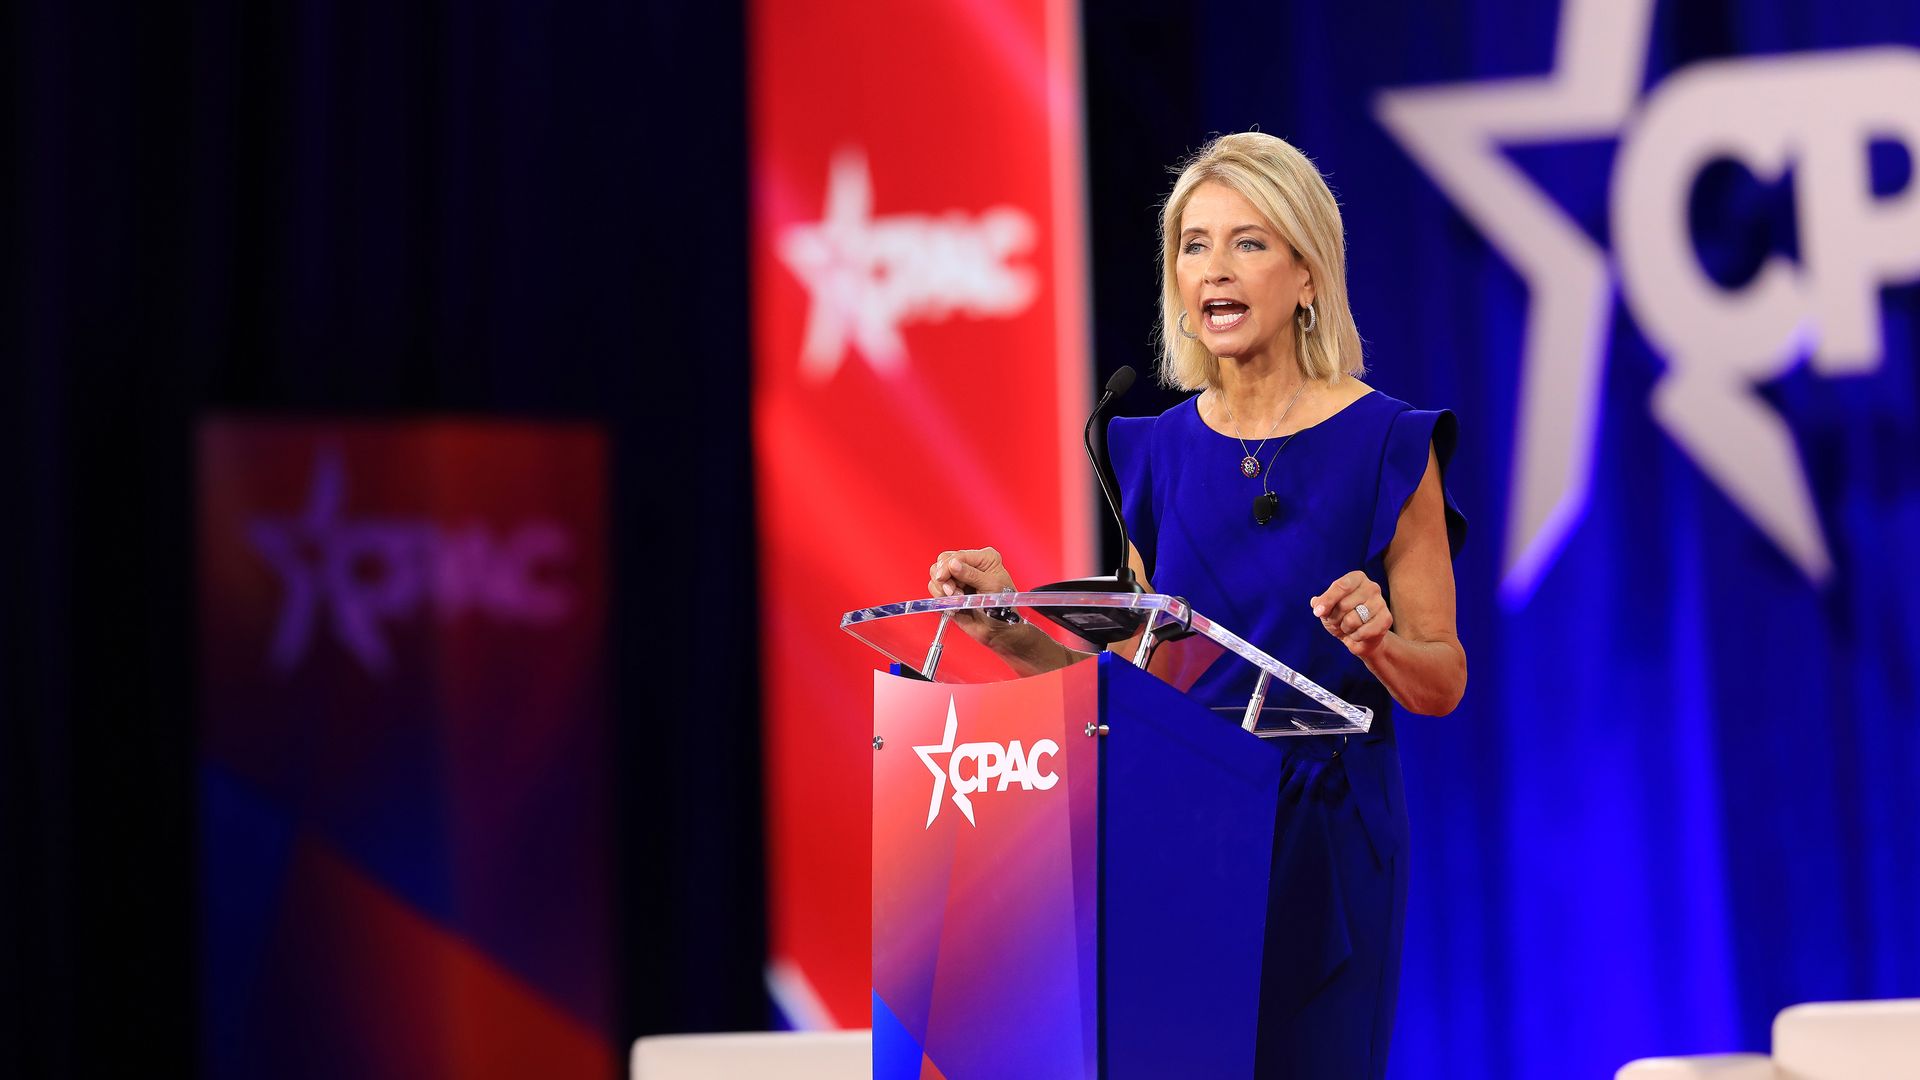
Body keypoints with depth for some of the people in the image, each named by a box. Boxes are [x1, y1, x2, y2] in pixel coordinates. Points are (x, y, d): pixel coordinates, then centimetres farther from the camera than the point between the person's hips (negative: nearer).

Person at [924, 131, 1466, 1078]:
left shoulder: (1387, 447, -6)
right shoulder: (1156, 452, 7)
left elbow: (1444, 683, -4)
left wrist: (1378, 645, -24)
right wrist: (1014, 633, -3)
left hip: (1323, 832, -4)